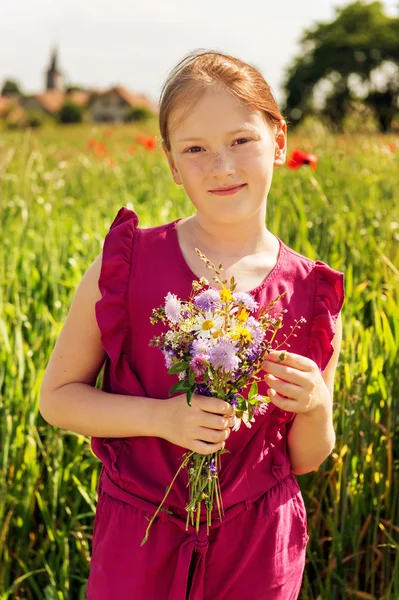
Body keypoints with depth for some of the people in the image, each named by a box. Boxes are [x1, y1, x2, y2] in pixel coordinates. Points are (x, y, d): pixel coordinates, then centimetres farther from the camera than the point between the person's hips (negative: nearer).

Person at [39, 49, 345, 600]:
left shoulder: (312, 295, -5)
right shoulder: (125, 265, -10)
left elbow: (306, 460, 5)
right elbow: (57, 397, -3)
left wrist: (316, 407, -17)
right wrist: (160, 416, -18)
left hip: (259, 553, 2)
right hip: (137, 549, -1)